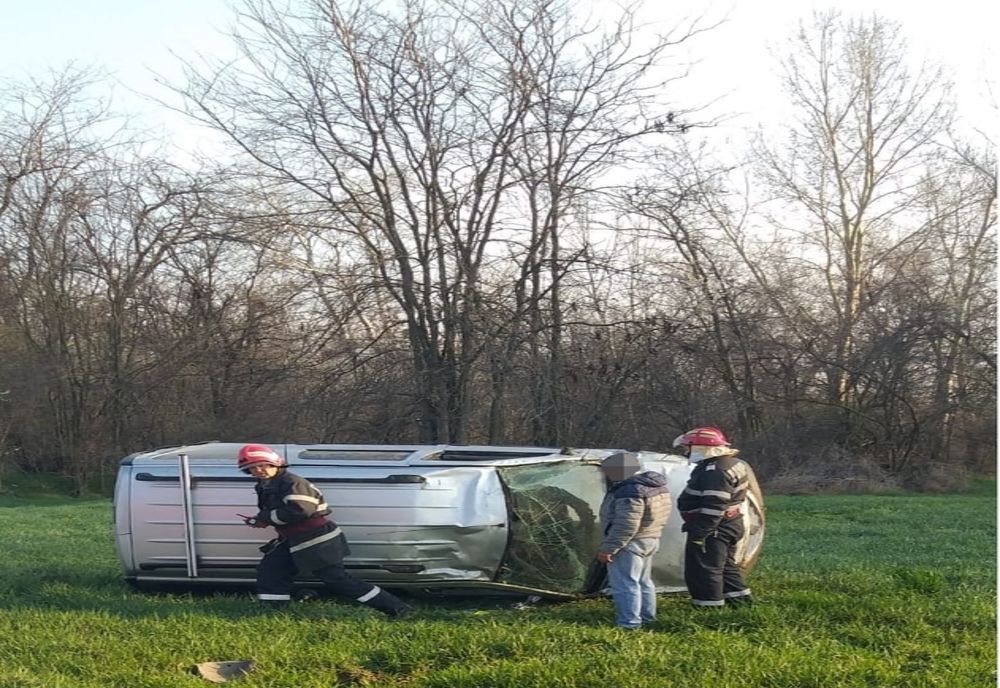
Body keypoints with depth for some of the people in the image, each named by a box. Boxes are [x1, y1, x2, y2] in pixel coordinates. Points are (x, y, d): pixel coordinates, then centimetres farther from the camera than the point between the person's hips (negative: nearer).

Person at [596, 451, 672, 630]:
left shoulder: (629, 493, -25)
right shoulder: (654, 485, 8)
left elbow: (625, 526, -28)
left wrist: (608, 549, -24)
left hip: (629, 545, -10)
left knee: (624, 584, -5)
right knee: (643, 582, 20)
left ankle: (628, 624, -4)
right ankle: (646, 618, 29)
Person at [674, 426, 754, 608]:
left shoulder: (716, 471, -23)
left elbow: (714, 507, -28)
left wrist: (700, 533, -26)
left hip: (714, 530, -11)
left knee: (704, 569, -5)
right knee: (725, 565, 21)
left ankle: (709, 608, -1)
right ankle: (740, 599, 30)